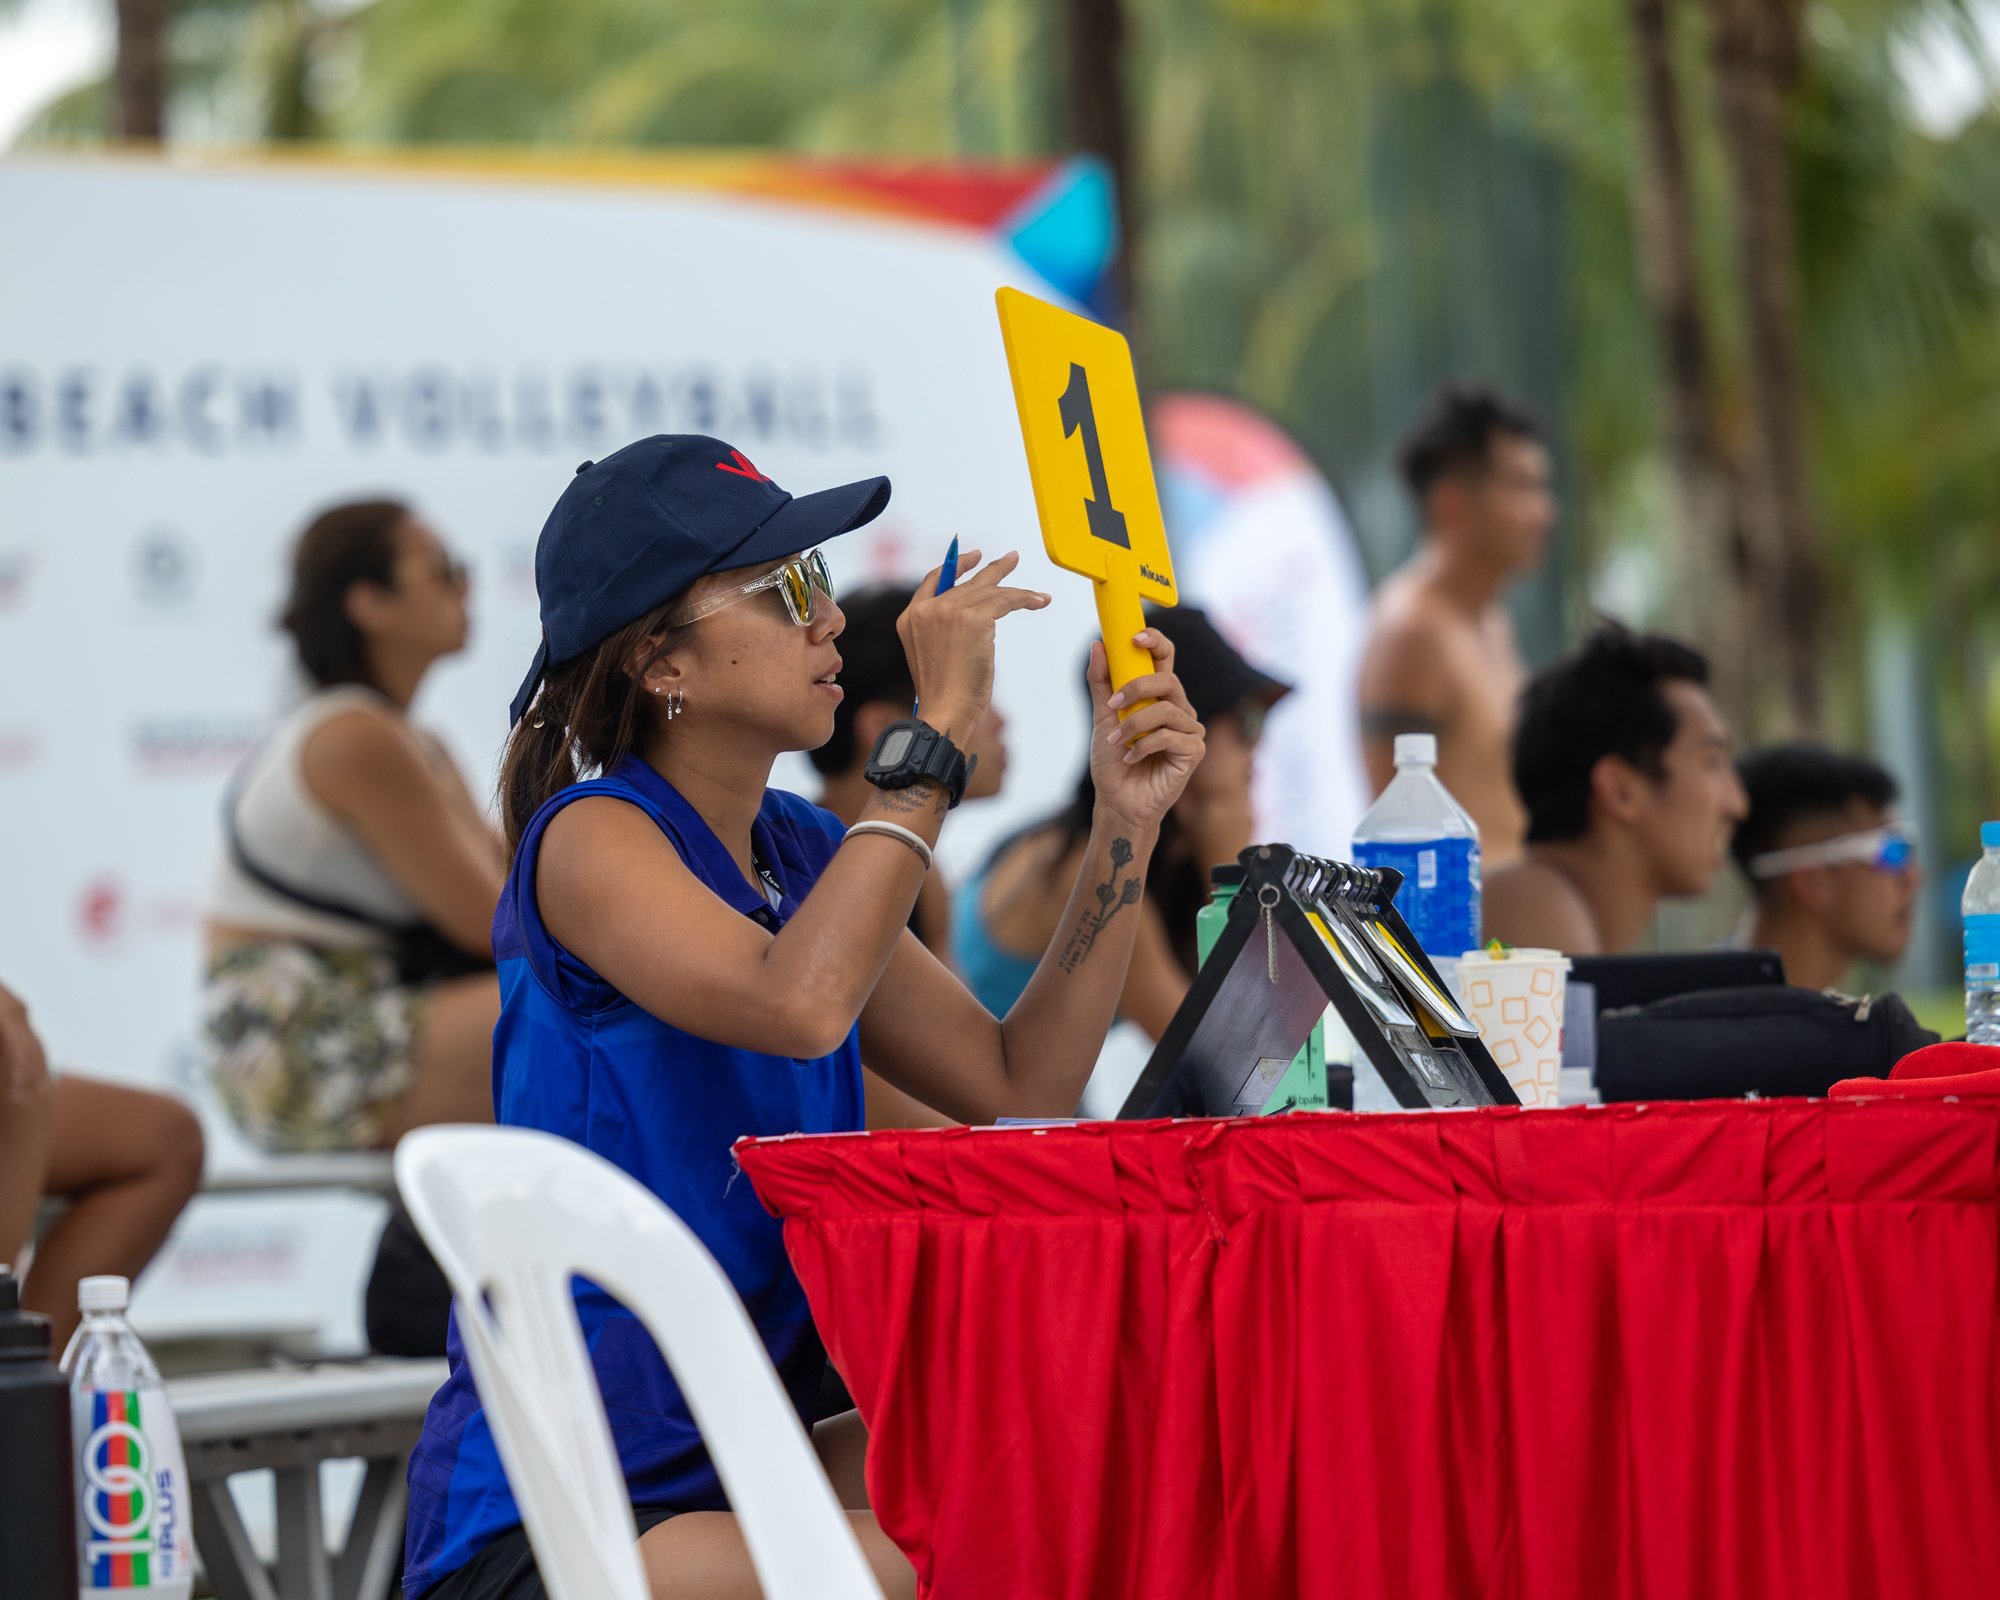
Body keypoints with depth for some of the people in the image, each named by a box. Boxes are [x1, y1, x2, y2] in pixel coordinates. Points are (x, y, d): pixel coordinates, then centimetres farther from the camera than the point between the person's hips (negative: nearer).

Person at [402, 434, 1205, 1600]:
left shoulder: (806, 853, 11)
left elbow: (1020, 1089, 10)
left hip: (732, 1477, 8)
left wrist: (1125, 825, 3)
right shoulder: (590, 838, -12)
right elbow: (798, 1005, -31)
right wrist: (940, 732, -25)